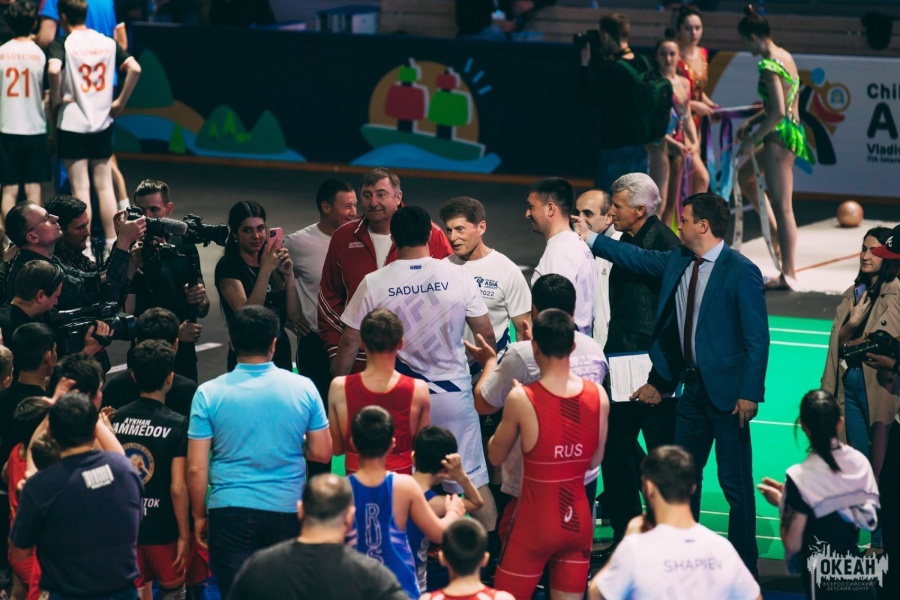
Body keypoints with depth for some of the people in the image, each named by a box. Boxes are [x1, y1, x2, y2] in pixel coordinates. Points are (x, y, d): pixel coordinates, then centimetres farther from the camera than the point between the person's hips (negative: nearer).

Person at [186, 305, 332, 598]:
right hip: (288, 511, 1)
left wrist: (199, 516, 8)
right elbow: (322, 452, 3)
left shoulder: (209, 394, -6)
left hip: (230, 512, -1)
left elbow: (196, 468, -6)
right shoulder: (302, 388, -3)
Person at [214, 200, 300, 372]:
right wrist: (265, 270, -25)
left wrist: (288, 275, -9)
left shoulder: (274, 263, 8)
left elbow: (294, 316, 2)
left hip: (281, 354, 5)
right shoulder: (228, 267, -9)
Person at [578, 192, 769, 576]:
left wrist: (749, 394, -19)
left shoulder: (741, 272, -15)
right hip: (693, 386, 8)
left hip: (727, 391, -8)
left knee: (735, 483, -1)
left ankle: (743, 566, 8)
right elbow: (636, 258, 22)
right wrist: (590, 238, 20)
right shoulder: (677, 262, 6)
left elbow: (757, 338, -16)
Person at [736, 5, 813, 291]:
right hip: (792, 130, 10)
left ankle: (788, 275, -2)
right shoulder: (786, 57, 11)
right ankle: (777, 232, 25)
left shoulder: (769, 67, -18)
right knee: (745, 174, 28)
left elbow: (778, 112, -24)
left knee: (782, 206, -5)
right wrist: (752, 121, 14)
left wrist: (753, 139, -15)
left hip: (780, 136, -10)